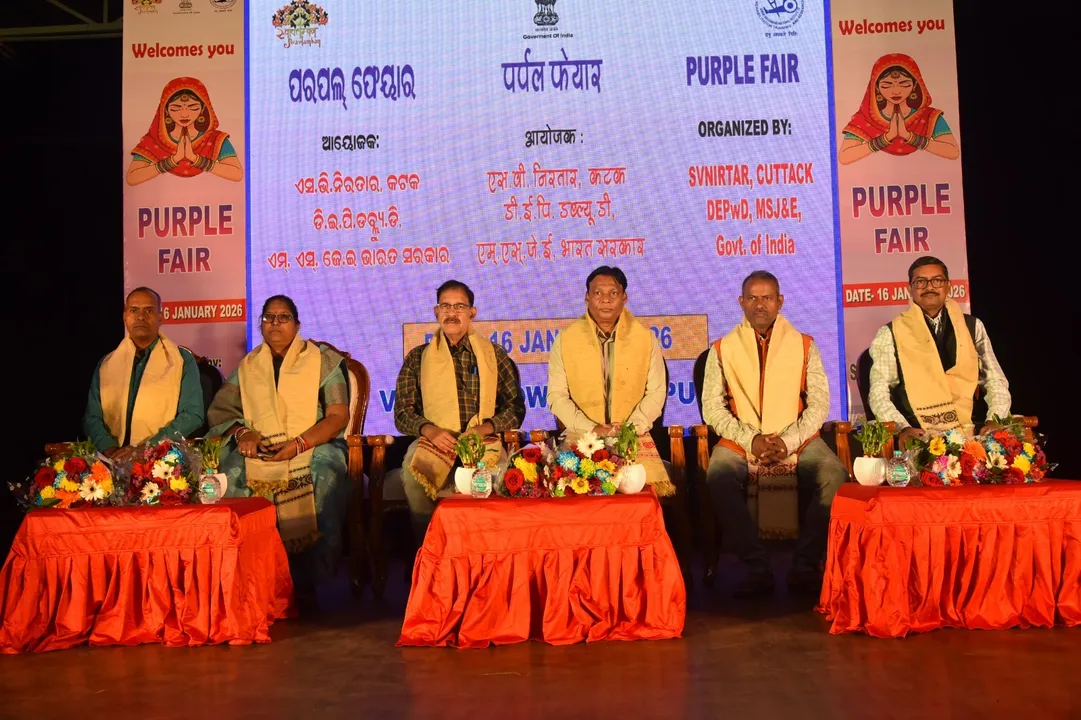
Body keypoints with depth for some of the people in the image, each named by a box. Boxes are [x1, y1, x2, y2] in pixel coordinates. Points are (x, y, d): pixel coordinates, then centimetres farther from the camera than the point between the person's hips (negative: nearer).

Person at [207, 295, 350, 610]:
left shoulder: (323, 360, 8)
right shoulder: (248, 366, 19)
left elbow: (338, 416, 0)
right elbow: (221, 409, 14)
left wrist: (299, 444, -15)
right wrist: (242, 432, -8)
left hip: (313, 446, -3)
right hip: (260, 451, 3)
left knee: (323, 478, -36)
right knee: (232, 475, -29)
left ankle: (305, 583, -25)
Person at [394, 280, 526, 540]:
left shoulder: (495, 355, 14)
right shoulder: (418, 358, 15)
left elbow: (516, 407, 10)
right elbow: (402, 413, 10)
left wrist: (485, 428, -9)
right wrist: (429, 430, -11)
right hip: (435, 441, 0)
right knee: (414, 472, -34)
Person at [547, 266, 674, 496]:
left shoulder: (646, 338, 3)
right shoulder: (565, 340, 1)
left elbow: (656, 392, 5)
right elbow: (557, 395, 1)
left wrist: (631, 427, -10)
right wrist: (590, 428, -12)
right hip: (581, 438, -1)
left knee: (651, 483, -21)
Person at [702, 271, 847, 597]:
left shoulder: (804, 345, 9)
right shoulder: (722, 349, 7)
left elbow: (819, 402, 3)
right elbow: (712, 407, 2)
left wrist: (788, 441, -13)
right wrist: (750, 440, -12)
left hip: (797, 439, 1)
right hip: (741, 441, -1)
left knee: (836, 475, -27)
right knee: (718, 479, -31)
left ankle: (805, 565, -14)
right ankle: (757, 568, -20)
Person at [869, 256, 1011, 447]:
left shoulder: (973, 327, 14)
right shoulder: (890, 334, 4)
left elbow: (996, 382, 13)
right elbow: (879, 392, -3)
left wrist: (995, 421, -6)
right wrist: (903, 428, -20)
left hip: (971, 432, 3)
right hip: (920, 437, -3)